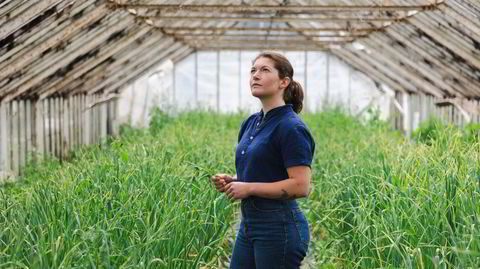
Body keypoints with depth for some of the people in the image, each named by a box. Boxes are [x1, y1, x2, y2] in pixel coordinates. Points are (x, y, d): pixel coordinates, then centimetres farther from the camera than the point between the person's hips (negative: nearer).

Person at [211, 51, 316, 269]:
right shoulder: (250, 123, 12)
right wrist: (231, 181, 2)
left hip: (280, 229, -9)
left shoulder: (291, 128, -15)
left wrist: (249, 188, -17)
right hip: (249, 226, 9)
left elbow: (300, 186, -20)